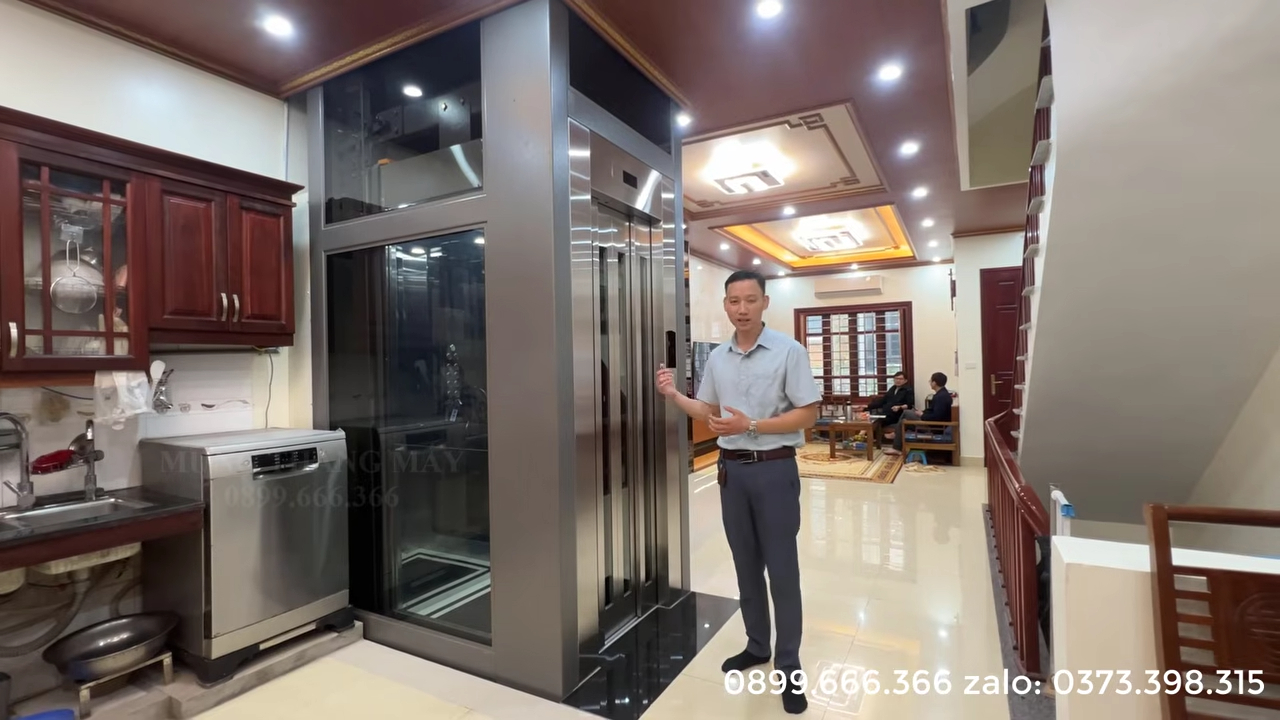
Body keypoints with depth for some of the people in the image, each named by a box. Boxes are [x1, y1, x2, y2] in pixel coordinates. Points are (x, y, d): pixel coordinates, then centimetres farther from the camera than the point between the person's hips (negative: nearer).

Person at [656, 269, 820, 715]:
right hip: (731, 469, 5)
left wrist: (751, 425, -21)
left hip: (775, 469, -5)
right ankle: (756, 646, 33)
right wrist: (674, 396, -1)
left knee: (782, 569, 3)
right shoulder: (716, 358, 6)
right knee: (746, 565, 15)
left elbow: (808, 414, -12)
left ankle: (788, 665, 18)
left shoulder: (789, 351, -10)